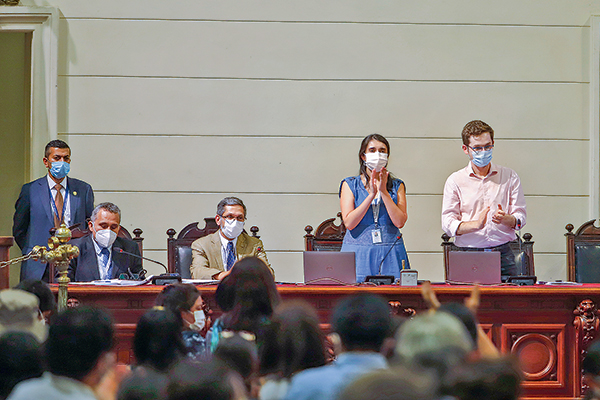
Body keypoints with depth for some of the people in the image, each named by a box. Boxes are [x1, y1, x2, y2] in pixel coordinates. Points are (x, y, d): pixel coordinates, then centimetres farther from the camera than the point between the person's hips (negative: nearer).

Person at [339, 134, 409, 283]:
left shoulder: (397, 186, 10)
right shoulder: (350, 185, 7)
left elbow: (400, 222, -3)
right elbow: (349, 223, -6)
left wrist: (384, 192, -9)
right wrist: (371, 195, -11)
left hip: (390, 254, 1)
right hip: (358, 252, -1)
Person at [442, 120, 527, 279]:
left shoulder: (509, 176, 12)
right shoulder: (455, 181, 7)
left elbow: (520, 216, 9)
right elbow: (448, 223, -1)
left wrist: (505, 219, -14)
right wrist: (476, 224, -18)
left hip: (503, 254, 1)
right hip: (469, 256, -1)